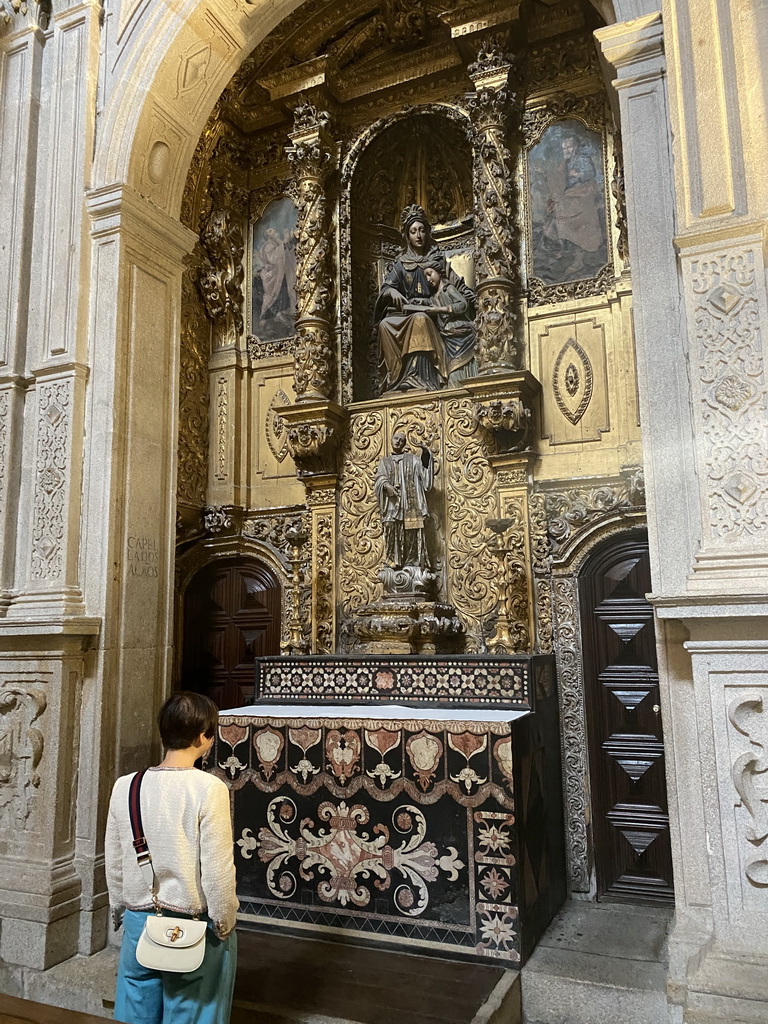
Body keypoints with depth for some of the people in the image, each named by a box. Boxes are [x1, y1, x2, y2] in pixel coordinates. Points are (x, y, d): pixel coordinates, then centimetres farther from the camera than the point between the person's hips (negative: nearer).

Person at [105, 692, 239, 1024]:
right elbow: (217, 869, -17)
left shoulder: (124, 786, -5)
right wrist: (224, 925, -3)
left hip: (138, 921, 4)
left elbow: (114, 863, 5)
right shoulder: (208, 789, -20)